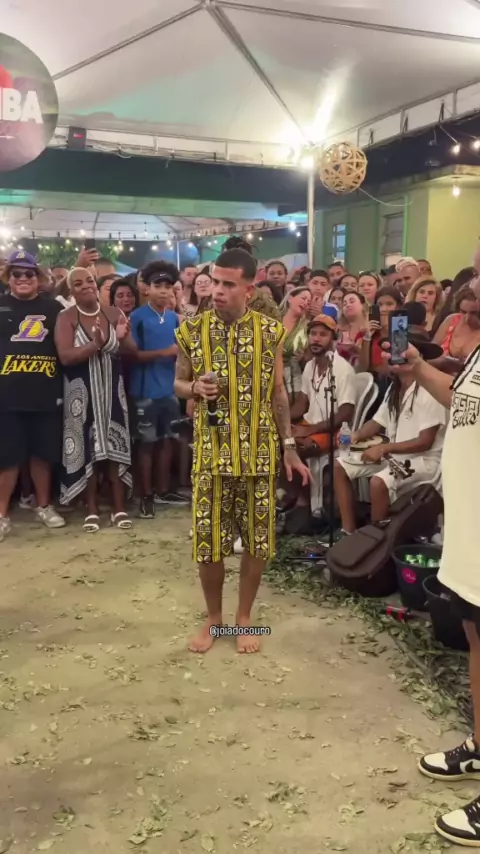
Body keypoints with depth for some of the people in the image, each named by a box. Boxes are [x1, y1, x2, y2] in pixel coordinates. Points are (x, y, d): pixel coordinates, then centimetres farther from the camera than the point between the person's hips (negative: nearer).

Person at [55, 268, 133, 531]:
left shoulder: (114, 313, 3)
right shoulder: (66, 318, -5)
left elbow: (133, 353, 2)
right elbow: (65, 356, -18)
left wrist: (122, 339, -19)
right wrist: (96, 344, -29)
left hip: (112, 390, 2)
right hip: (82, 392, -2)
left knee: (116, 447, 3)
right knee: (88, 450, 1)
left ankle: (119, 507, 12)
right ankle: (92, 510, 12)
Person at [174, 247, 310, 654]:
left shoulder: (270, 331, -2)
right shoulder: (192, 330, -2)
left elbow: (278, 392, 5)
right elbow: (178, 384, 9)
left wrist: (290, 447, 3)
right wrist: (195, 388, -15)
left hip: (259, 452, 0)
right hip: (211, 452, 0)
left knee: (257, 538, 8)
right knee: (208, 539, 7)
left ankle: (244, 617, 28)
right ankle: (213, 617, 28)